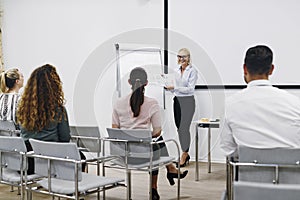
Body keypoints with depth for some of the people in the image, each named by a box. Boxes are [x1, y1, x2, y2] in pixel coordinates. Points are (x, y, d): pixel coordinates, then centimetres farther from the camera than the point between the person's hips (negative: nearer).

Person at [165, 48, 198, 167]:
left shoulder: (192, 71, -7)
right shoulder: (177, 71, 12)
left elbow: (190, 89, -16)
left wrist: (174, 88, -22)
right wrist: (168, 88, -1)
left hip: (188, 101, -7)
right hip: (177, 100, 7)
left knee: (184, 128, -11)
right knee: (179, 128, 8)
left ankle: (184, 155, -5)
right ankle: (186, 154, 18)